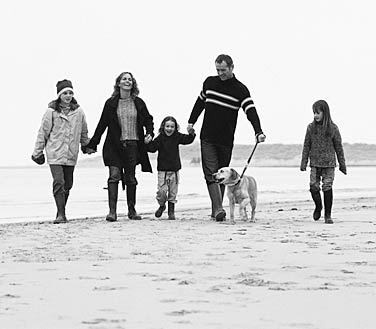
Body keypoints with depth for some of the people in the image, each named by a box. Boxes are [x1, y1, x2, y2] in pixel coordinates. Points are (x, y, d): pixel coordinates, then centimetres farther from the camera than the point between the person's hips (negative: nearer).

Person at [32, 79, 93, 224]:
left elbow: (83, 132, 20)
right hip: (55, 153, -4)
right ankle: (61, 215, -12)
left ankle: (61, 212, 23)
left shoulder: (78, 112, 5)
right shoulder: (51, 112, -3)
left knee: (68, 184, 9)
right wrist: (37, 152, 6)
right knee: (58, 182, -13)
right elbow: (43, 132, 3)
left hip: (71, 154, 4)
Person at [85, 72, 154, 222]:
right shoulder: (111, 103, 1)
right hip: (114, 146, -2)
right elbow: (102, 124, 6)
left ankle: (132, 210, 20)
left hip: (133, 146, 2)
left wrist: (149, 133, -2)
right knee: (114, 176, -12)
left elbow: (148, 120, 17)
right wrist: (92, 144, 5)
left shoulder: (138, 103, 6)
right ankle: (112, 211, -12)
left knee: (131, 179, 8)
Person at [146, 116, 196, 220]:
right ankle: (162, 205, 19)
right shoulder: (160, 138, -7)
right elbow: (152, 148, -13)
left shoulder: (177, 137, 3)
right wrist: (148, 143, -32)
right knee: (162, 190, -9)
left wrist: (191, 134, -13)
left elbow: (187, 140, 6)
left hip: (175, 169, 3)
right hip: (163, 169, -3)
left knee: (173, 192, 7)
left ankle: (171, 211, 17)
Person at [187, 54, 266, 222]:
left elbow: (251, 111, -16)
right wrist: (191, 121, 26)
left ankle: (215, 210, 16)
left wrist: (258, 132, -30)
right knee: (211, 174, -11)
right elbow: (200, 102, 22)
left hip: (226, 140, -1)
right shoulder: (209, 82, 6)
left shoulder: (240, 90, -5)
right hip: (207, 138, 1)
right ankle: (218, 209, -18)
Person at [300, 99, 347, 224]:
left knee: (327, 188, -4)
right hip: (315, 163, 2)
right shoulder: (311, 127, 1)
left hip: (329, 163, -1)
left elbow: (338, 147, 3)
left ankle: (328, 215, 8)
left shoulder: (333, 128, -4)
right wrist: (303, 163, 2)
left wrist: (342, 164, 6)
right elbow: (306, 146, 6)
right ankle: (318, 207, 22)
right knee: (313, 187, -7)